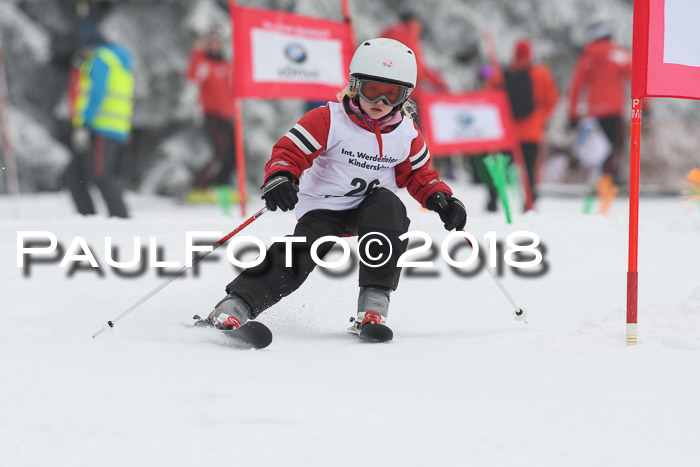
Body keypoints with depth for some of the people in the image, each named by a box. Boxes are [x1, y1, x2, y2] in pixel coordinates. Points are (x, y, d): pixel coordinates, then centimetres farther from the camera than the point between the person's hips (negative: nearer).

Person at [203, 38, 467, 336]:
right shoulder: (329, 120, -13)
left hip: (372, 203, 3)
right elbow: (291, 150, -16)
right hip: (324, 207, -3)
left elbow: (418, 174, 16)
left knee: (387, 208, -32)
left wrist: (441, 200, -1)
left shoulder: (406, 133, 1)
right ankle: (235, 306, -34)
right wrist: (279, 177, -38)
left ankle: (374, 304, -31)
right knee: (300, 252, -29)